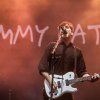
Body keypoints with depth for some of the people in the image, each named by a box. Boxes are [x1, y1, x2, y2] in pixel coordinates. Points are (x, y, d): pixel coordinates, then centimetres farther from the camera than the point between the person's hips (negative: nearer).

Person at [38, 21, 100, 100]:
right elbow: (42, 67, -2)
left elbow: (81, 71, 10)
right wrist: (50, 81, -13)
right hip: (50, 89, -3)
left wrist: (91, 78, -9)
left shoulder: (77, 51, 11)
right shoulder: (52, 46, 2)